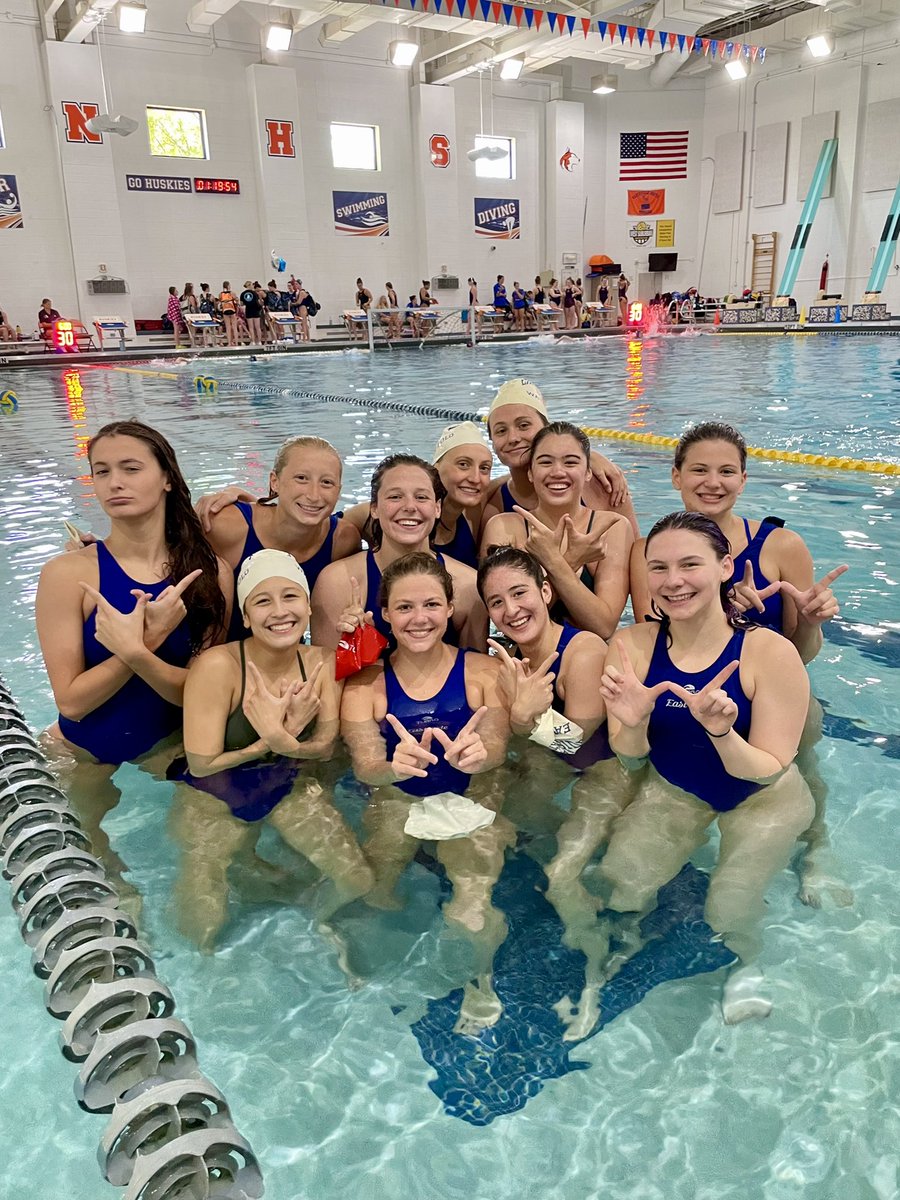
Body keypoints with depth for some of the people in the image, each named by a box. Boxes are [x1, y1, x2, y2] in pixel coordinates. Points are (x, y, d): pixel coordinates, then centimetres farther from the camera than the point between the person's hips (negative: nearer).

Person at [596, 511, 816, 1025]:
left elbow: (768, 770, -22)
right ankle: (630, 933, 28)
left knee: (729, 912, -14)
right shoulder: (633, 645, -21)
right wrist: (633, 724, -36)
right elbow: (631, 755, -13)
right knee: (620, 887, -10)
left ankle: (747, 961, 25)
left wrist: (722, 731, -42)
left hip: (762, 798, -2)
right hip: (673, 790, 2)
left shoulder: (771, 651, -29)